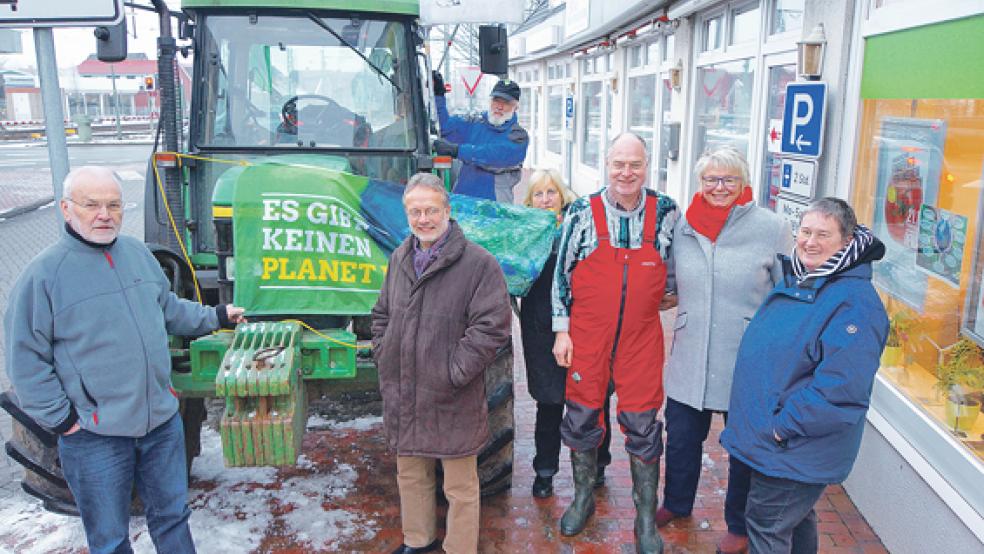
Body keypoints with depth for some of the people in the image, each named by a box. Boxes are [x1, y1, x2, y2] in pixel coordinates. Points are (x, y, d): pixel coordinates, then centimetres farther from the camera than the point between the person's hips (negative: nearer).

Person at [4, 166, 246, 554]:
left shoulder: (138, 253, 5)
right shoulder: (44, 273, -13)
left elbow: (169, 309, 21)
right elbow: (25, 361, -9)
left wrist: (214, 317, 21)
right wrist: (59, 418, -10)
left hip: (163, 422, 5)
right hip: (95, 436, -5)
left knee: (172, 515, 21)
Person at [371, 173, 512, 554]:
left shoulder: (479, 263, -13)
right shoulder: (399, 259, 9)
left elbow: (492, 326, -17)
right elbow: (382, 315, 21)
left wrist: (453, 373, -17)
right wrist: (384, 357, 8)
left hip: (453, 400, -6)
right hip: (402, 394, 7)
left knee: (460, 486, 7)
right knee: (410, 473, 23)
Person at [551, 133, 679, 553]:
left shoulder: (665, 211, -3)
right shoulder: (582, 212, -5)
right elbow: (561, 272, 1)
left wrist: (656, 297, 13)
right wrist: (562, 330, -1)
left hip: (642, 338, 0)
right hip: (586, 335, 0)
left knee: (642, 424, 5)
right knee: (582, 417, 11)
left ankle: (646, 519, 22)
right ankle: (583, 498, 34)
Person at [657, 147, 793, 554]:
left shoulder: (773, 229, -9)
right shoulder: (682, 226, 1)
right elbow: (665, 281, 17)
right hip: (689, 360, 3)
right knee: (681, 438, 19)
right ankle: (676, 504, 45)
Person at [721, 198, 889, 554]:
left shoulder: (856, 302, -21)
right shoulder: (793, 281, 7)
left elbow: (840, 388, -29)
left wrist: (782, 427, -22)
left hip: (796, 450, -9)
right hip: (768, 438, 9)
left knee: (765, 525, 3)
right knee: (795, 519, 25)